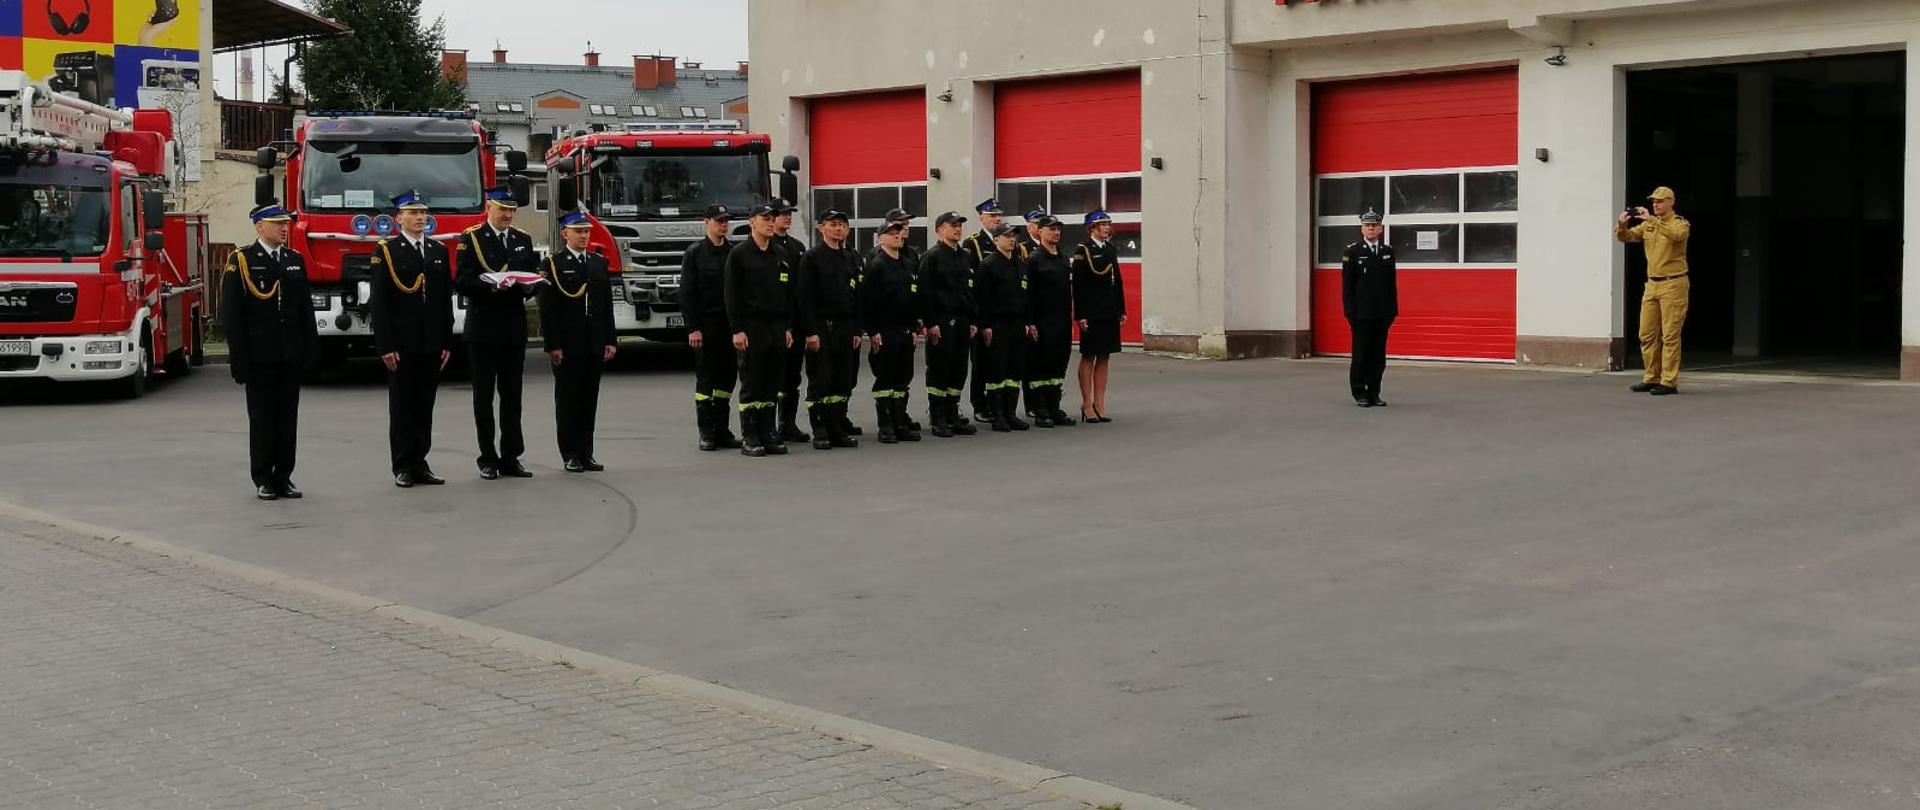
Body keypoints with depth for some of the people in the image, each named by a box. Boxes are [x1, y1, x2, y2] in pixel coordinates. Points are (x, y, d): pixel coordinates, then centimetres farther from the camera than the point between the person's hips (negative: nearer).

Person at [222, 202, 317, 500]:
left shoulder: (295, 260, 11)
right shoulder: (240, 261, -4)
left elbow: (306, 308, 13)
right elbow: (231, 314, -6)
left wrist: (310, 350, 5)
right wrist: (240, 359, -11)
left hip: (291, 357, 4)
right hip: (260, 359, -4)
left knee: (288, 418, 6)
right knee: (262, 419, 2)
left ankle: (283, 476, 13)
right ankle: (263, 479, 9)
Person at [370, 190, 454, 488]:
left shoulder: (439, 251, 11)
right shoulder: (386, 251, -3)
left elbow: (446, 301, 12)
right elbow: (379, 303, -7)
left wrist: (447, 343, 6)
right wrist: (385, 346, -13)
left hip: (431, 346, 4)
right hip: (401, 347, -4)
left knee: (424, 405, 7)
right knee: (402, 407, 2)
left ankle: (420, 464, 13)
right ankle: (403, 467, 6)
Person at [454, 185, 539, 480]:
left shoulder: (523, 239, 13)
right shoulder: (471, 239, -2)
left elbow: (533, 277, 15)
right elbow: (462, 282, -9)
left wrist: (528, 286, -8)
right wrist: (492, 285, -24)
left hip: (515, 329, 4)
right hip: (483, 330, -4)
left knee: (512, 395, 6)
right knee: (484, 396, 2)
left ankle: (510, 457, 10)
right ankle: (488, 459, 7)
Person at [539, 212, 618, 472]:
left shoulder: (599, 262, 13)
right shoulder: (553, 264, -3)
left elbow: (607, 305, 14)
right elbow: (547, 309, -8)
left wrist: (610, 341, 7)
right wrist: (552, 345, -14)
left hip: (594, 345, 5)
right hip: (567, 346, -5)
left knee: (589, 401, 7)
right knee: (567, 401, 2)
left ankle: (586, 453, 12)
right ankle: (570, 455, 7)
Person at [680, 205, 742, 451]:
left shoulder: (735, 252, 10)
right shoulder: (695, 253, -1)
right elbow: (687, 294, -5)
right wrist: (693, 328, -12)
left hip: (730, 325, 4)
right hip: (705, 325, -4)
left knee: (727, 377, 6)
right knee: (705, 379, -1)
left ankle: (722, 430, 13)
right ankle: (706, 433, 3)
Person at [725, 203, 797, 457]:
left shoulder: (782, 255, 13)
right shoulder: (739, 254, -3)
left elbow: (789, 293, 16)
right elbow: (732, 295, -6)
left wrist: (789, 327, 8)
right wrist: (737, 330, -12)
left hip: (778, 328, 5)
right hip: (752, 328, -5)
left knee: (772, 385, 7)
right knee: (751, 385, -3)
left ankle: (768, 433, 13)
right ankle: (749, 438, 1)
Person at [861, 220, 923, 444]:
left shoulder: (907, 266, 15)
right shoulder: (875, 265, -8)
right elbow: (867, 301, -13)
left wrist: (914, 328, 13)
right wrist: (873, 332, -17)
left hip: (905, 333, 7)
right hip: (884, 333, -7)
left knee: (903, 379, 10)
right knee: (884, 381, -1)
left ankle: (901, 423, 16)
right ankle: (886, 427, 3)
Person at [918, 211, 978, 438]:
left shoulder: (964, 257, 17)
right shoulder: (932, 257, -6)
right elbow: (925, 292, -12)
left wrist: (973, 321, 14)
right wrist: (931, 323, -17)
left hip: (962, 323, 7)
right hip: (941, 323, -7)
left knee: (959, 371, 9)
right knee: (939, 370, -3)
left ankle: (953, 416, 17)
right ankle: (937, 420, 2)